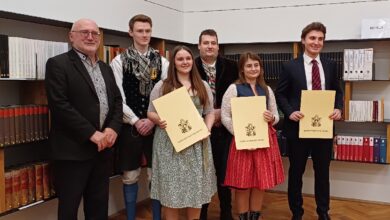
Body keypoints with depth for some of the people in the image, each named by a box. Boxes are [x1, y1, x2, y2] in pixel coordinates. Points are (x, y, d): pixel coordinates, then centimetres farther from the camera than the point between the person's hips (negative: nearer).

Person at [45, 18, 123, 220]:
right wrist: (92, 133, -18)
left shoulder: (106, 68, 15)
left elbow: (117, 100, 13)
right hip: (73, 149, -6)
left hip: (102, 147, 7)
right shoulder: (58, 64, -7)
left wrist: (113, 128, -6)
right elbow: (59, 105, -17)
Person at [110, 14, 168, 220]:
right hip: (130, 125, -1)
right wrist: (136, 121, -12)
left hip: (155, 125, 2)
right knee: (130, 176, 9)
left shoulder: (162, 62, 3)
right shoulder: (119, 61, -3)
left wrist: (152, 120, -11)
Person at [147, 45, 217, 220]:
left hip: (197, 143, 2)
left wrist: (207, 128, -5)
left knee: (196, 188, 7)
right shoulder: (161, 86, 3)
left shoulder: (203, 86, 11)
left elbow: (210, 112, 13)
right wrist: (159, 120, -18)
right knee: (172, 189, 1)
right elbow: (151, 113, 4)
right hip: (170, 143, -2)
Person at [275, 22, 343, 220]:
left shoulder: (330, 66, 8)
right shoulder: (290, 67, -2)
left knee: (323, 172, 14)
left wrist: (338, 108, -7)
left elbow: (337, 91, 12)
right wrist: (290, 112, -17)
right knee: (296, 172, 9)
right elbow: (280, 94, -1)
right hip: (298, 127, -3)